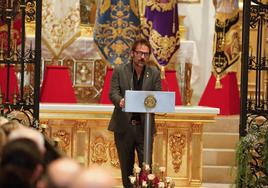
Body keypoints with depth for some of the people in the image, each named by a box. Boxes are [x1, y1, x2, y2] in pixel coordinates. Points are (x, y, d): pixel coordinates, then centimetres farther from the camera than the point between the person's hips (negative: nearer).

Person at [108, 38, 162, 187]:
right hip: (124, 126, 0)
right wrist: (120, 100, -29)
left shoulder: (154, 73, 5)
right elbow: (113, 93, -6)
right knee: (126, 166, 9)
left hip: (145, 126, 0)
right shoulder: (119, 70, 1)